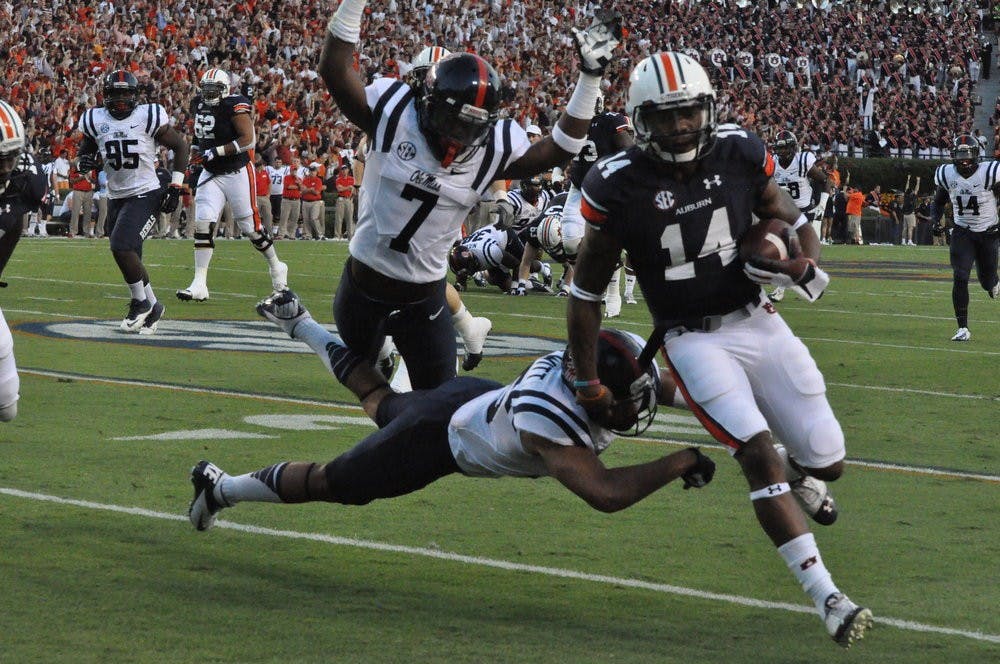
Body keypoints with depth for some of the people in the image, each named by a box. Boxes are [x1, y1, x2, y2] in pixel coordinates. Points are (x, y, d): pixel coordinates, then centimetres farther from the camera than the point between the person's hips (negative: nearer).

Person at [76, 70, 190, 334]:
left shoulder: (149, 117, -8)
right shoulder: (95, 121, 3)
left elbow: (181, 147, 1)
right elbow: (86, 150, 18)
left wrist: (175, 186, -4)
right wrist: (84, 161, -7)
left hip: (145, 195, -5)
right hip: (116, 199, 5)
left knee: (122, 247, -21)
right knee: (131, 260, 8)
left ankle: (141, 302, -1)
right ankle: (152, 307, 28)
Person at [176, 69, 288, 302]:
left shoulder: (235, 107, -16)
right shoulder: (199, 105, 6)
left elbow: (249, 140, -24)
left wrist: (217, 151, -27)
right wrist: (202, 151, 10)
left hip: (237, 173, -6)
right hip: (211, 175, 6)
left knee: (250, 226, 4)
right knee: (203, 223, -9)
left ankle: (276, 267, 30)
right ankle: (199, 286, -10)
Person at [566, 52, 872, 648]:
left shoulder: (739, 154, -6)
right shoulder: (619, 186, -13)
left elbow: (794, 222, 9)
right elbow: (587, 290, -3)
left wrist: (804, 267, -15)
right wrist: (588, 381, -1)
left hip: (757, 322, 4)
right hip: (694, 341, -4)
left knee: (827, 461, 5)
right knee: (758, 456, -21)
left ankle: (798, 472, 45)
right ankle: (828, 599, -21)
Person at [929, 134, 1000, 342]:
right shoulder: (947, 175, -6)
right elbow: (938, 202, 11)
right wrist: (935, 218, -8)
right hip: (962, 233, 1)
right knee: (960, 278, -15)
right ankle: (963, 328, -10)